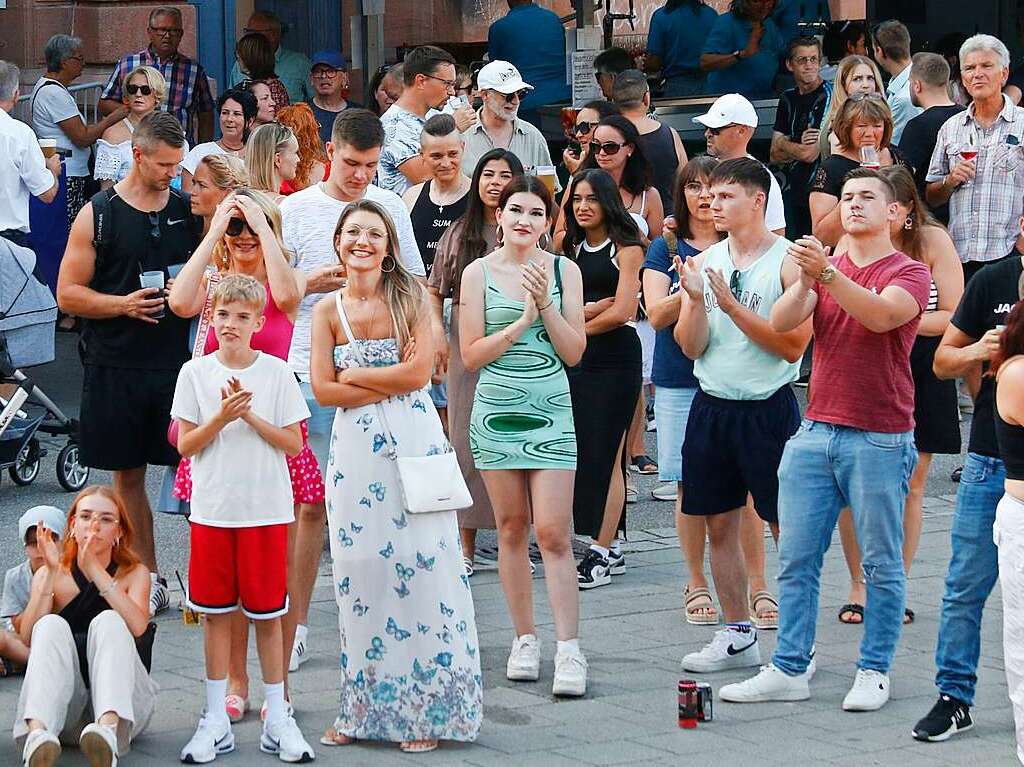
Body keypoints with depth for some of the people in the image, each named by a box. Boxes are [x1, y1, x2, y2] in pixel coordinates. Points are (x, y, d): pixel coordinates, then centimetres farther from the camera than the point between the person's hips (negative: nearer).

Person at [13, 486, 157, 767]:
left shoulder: (134, 573, 9)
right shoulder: (50, 575, 10)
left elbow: (138, 627, -14)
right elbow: (28, 636, -8)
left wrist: (95, 570, -20)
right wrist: (51, 573, -18)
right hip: (64, 709, 1)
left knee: (107, 622, -24)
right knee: (52, 626, -24)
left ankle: (109, 726, -54)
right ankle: (37, 734, -53)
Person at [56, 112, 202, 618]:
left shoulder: (190, 212, 7)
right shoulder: (98, 215, -1)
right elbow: (68, 294, -1)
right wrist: (123, 304, -16)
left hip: (179, 362, 1)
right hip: (116, 366, -1)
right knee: (128, 473, 6)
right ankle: (148, 580, 16)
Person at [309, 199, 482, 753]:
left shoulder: (411, 296, 0)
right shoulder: (329, 310, 6)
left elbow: (419, 371, -10)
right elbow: (322, 389, -2)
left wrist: (354, 375, -5)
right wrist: (390, 383, -9)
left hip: (413, 442, -2)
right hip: (355, 448, 3)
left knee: (418, 562, -4)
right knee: (359, 567, 2)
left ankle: (427, 709, 3)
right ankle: (364, 710, 11)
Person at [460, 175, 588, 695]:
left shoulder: (564, 270, 4)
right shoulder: (479, 273, 2)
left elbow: (574, 352, 0)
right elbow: (471, 354, -2)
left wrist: (546, 305, -12)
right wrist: (522, 322, -11)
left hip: (551, 412, -1)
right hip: (497, 411, 1)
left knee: (552, 532, -7)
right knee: (511, 529, 6)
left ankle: (568, 650, -8)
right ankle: (524, 640, 16)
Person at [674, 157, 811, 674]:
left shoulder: (788, 263, -7)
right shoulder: (704, 263, 9)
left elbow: (793, 346, -13)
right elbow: (691, 346, 5)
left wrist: (732, 305, -17)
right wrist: (696, 300, -13)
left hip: (768, 408, -6)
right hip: (711, 405, 6)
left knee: (786, 525, -3)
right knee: (719, 523, 10)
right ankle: (737, 636, 20)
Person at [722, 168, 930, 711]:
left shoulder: (909, 273, -1)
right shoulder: (823, 267, 14)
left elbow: (882, 315, -22)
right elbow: (781, 322, -2)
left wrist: (827, 274, -32)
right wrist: (805, 280, -21)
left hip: (880, 439, -5)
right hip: (815, 434, 5)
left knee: (881, 562, 3)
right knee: (796, 559, 3)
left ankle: (874, 671, 11)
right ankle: (790, 669, 9)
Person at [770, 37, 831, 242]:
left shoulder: (828, 96, -9)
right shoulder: (789, 98, 12)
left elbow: (810, 154, -15)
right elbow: (775, 156, 9)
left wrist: (784, 143, 3)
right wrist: (799, 146, -10)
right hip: (793, 191, 7)